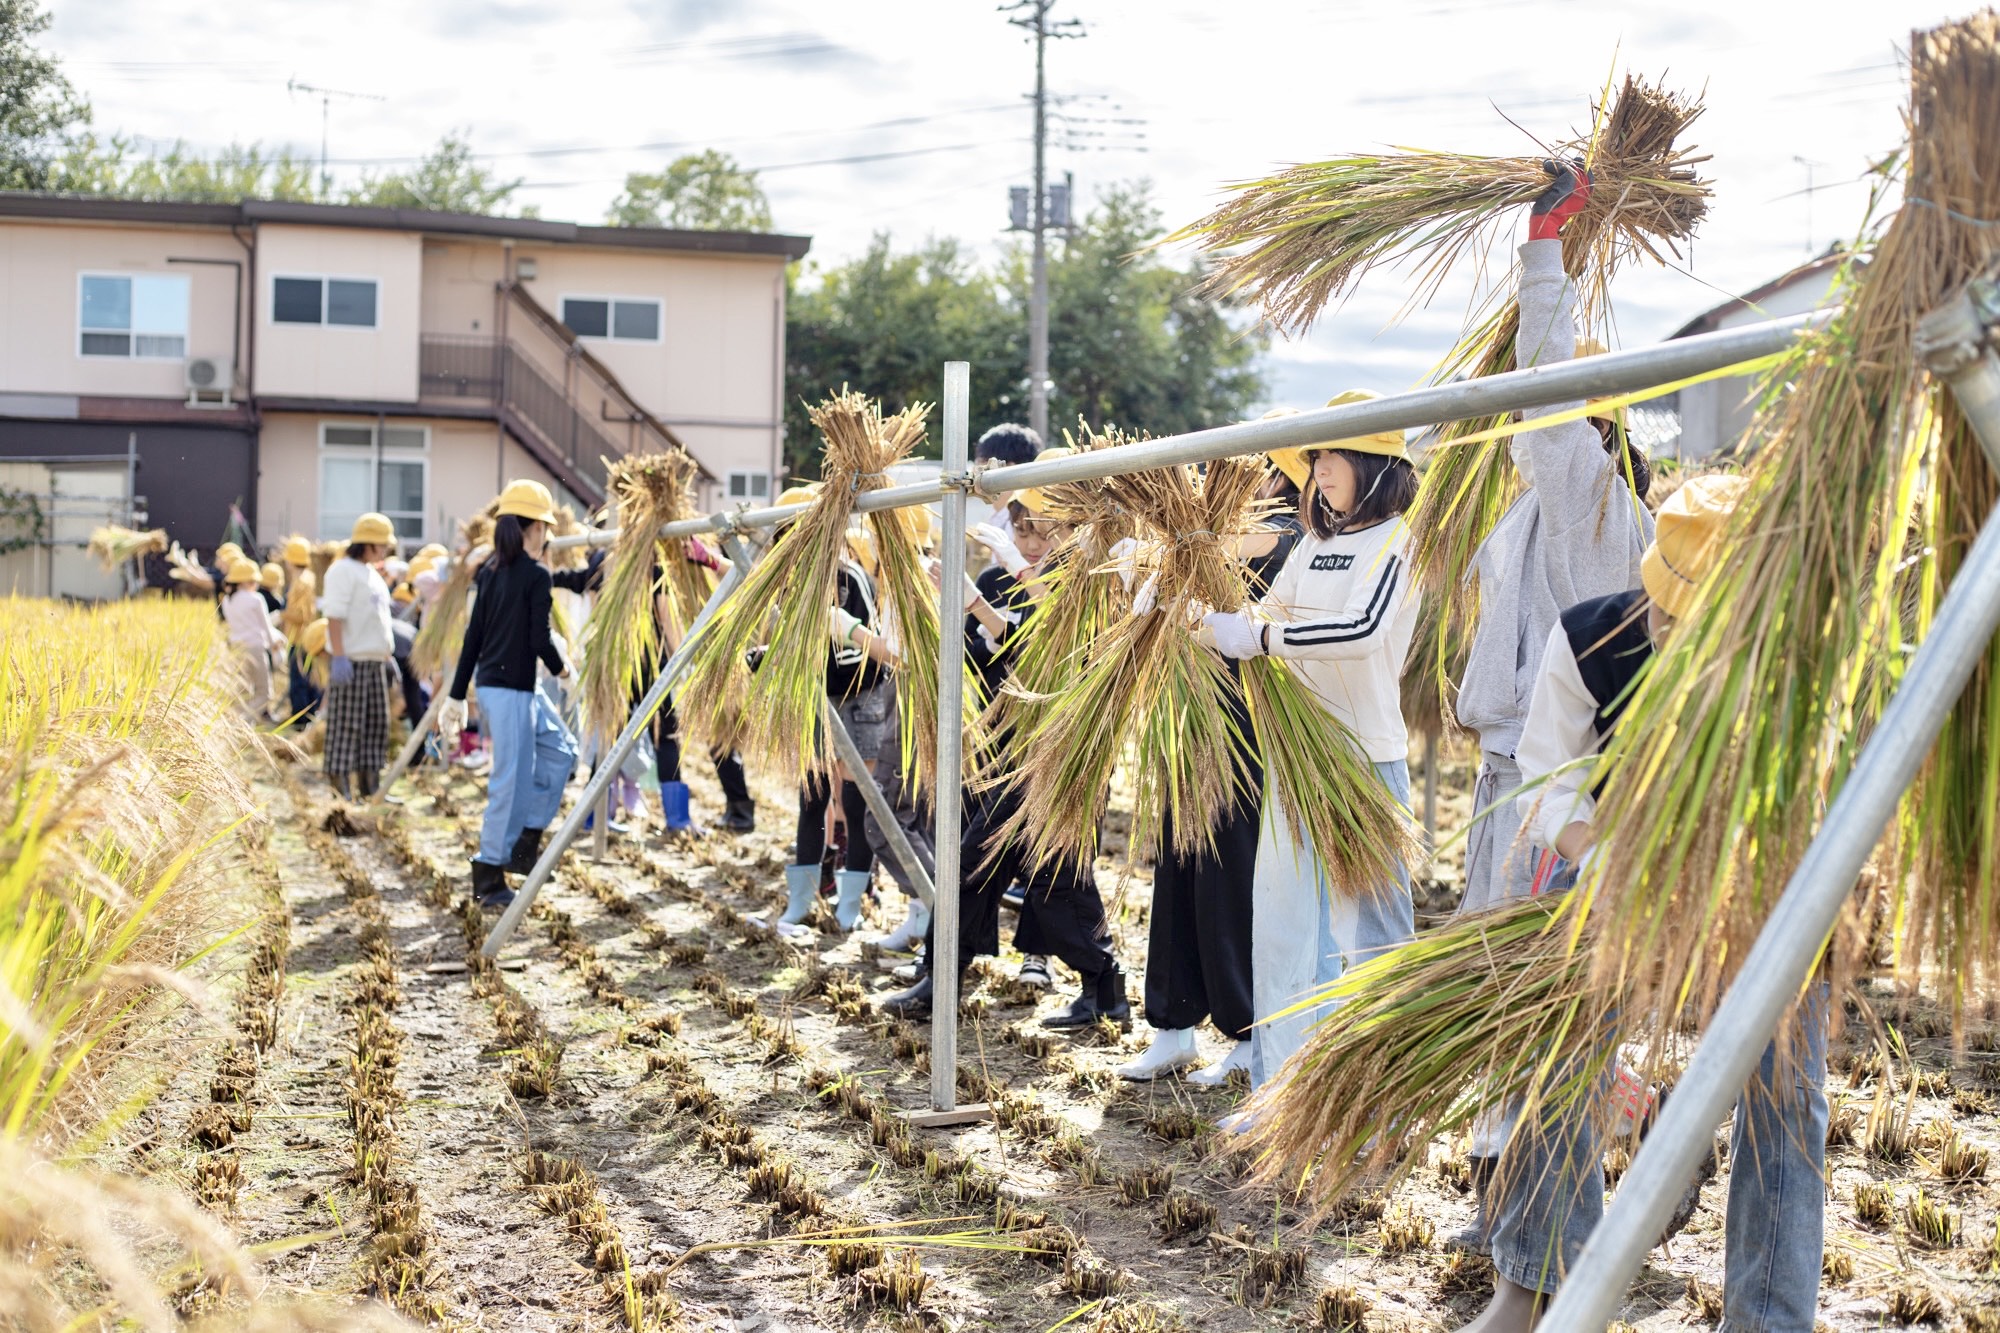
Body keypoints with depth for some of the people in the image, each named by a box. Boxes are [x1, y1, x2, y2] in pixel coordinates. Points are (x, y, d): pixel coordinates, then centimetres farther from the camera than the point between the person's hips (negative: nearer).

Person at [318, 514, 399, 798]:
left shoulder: (371, 574, 19)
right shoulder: (343, 570, -10)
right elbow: (334, 616, -18)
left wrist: (388, 656, 22)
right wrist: (339, 657, -24)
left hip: (374, 661, 9)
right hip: (351, 662, -9)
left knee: (376, 724, 10)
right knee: (346, 725, -8)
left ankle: (369, 785, 15)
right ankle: (339, 786, -6)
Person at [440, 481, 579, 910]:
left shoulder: (490, 570, 10)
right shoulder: (536, 575, -13)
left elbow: (474, 634, 12)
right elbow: (539, 639, -16)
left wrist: (457, 694, 14)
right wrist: (560, 668, 5)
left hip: (489, 684, 9)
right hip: (511, 689, -9)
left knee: (559, 750, 19)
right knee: (510, 780, -3)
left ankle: (524, 844, 17)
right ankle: (489, 881, 2)